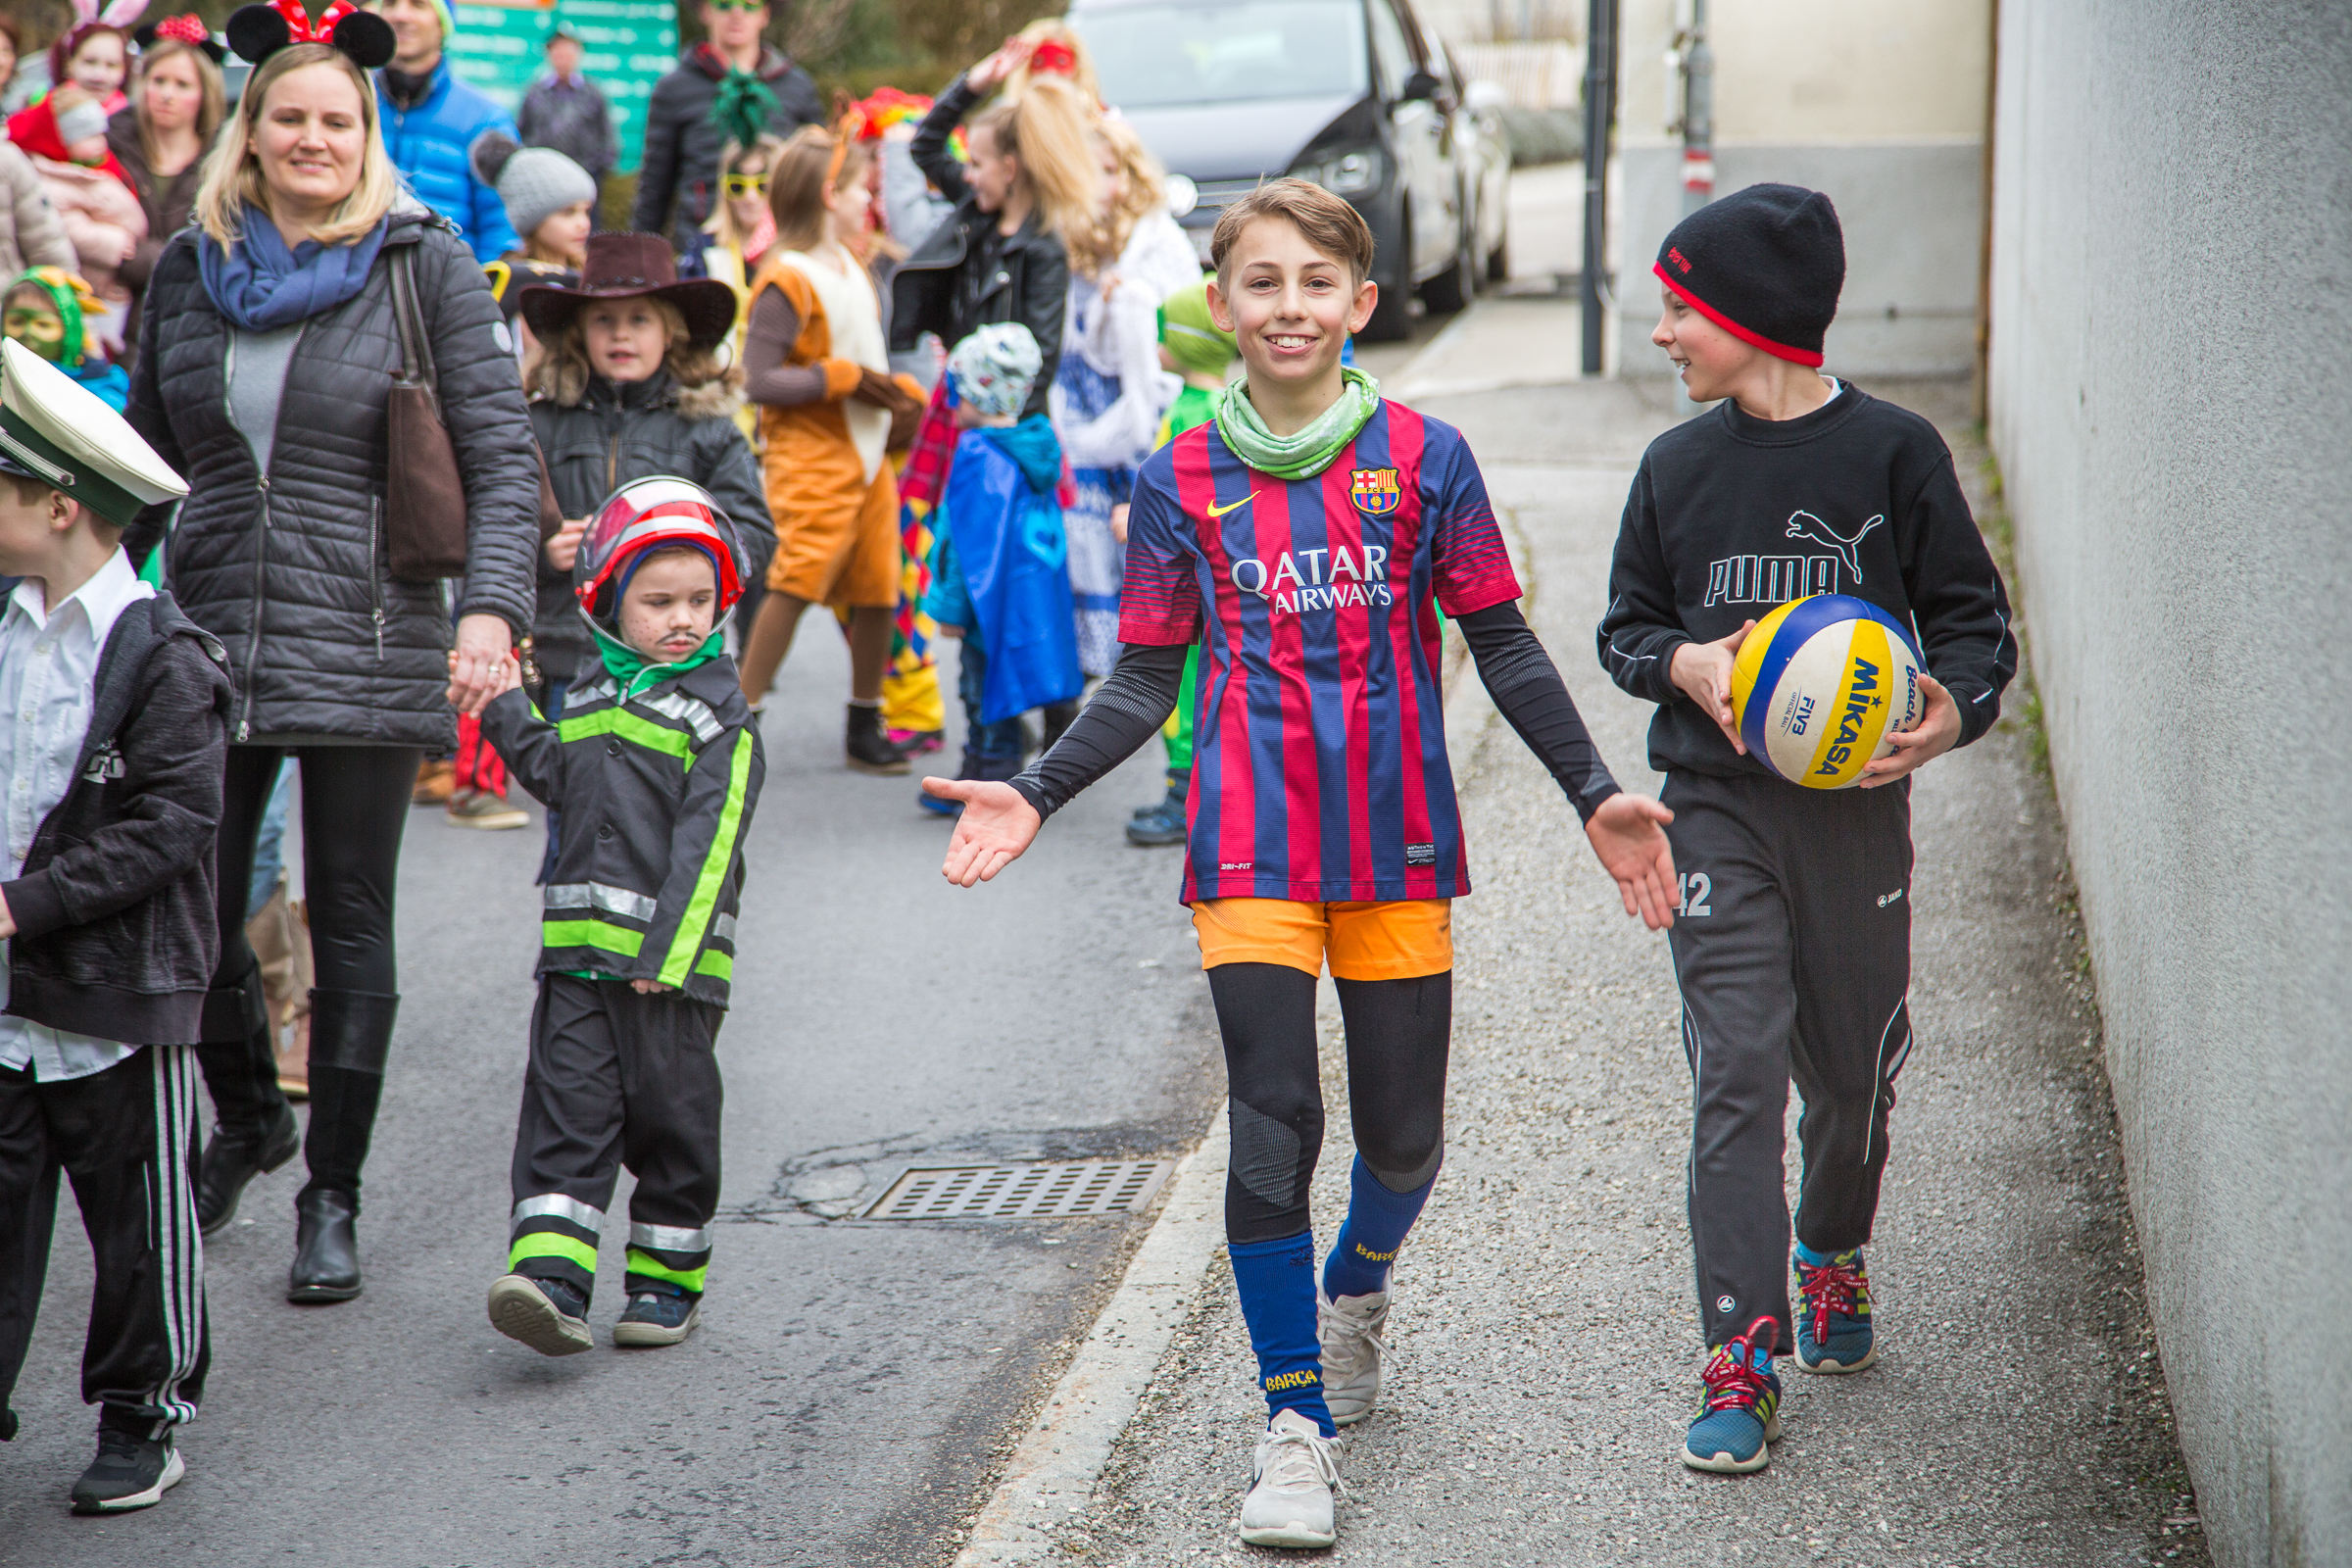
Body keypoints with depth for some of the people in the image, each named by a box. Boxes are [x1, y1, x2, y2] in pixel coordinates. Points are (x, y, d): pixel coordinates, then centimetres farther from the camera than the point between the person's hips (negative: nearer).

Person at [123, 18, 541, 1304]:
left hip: (365, 645, -3)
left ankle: (332, 1197, 15)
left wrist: (492, 607, -20)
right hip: (207, 638, 3)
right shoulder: (189, 269, 9)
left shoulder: (426, 266, -2)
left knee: (350, 922, 3)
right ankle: (248, 1119, 33)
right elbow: (146, 461, 18)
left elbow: (502, 456, -7)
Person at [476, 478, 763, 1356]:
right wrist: (506, 711, 22)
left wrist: (668, 952, -19)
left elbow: (707, 844, -13)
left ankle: (668, 1279, 20)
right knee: (566, 1111, -4)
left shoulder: (718, 714, -6)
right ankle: (550, 1277, -10)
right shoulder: (591, 700, 12)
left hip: (674, 964, -5)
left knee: (671, 1119, 6)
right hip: (578, 951, 5)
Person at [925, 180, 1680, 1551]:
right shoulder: (1185, 481, 3)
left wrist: (1596, 794, -1)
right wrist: (1038, 796, -5)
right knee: (1273, 1130, -8)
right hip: (1254, 848, -1)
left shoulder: (1423, 458, 1)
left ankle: (1357, 1285, 42)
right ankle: (1298, 1423, 4)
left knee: (1405, 1138, 8)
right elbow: (1146, 681, 7)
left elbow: (1506, 651, 5)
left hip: (1400, 843, 1)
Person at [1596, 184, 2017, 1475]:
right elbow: (1625, 626, 14)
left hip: (1857, 803, -1)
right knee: (1735, 1074, -8)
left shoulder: (1893, 454, -4)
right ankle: (1744, 1359, -8)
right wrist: (1683, 663, -9)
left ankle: (1833, 1252, 43)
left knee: (1854, 1065, 12)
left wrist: (1954, 709, -19)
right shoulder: (1676, 467, 5)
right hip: (1718, 802, 1)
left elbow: (1972, 617, 1)